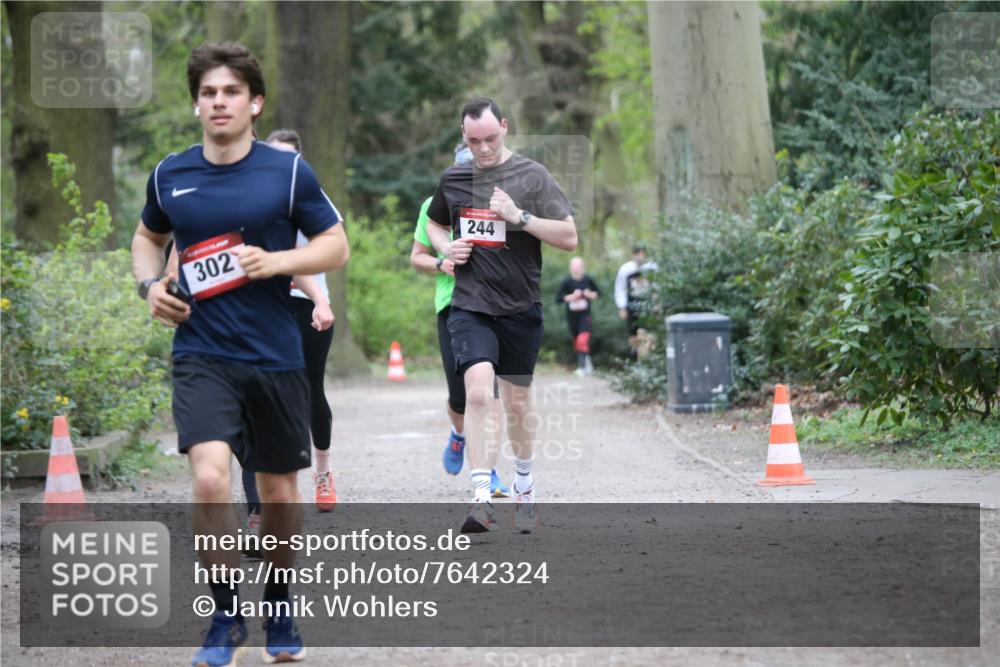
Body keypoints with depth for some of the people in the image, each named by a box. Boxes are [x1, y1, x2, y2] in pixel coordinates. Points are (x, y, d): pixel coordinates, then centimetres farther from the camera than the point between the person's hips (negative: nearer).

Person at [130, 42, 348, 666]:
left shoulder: (288, 170, -3)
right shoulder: (170, 175, 4)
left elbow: (336, 246, 2)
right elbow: (148, 236, 22)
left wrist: (276, 261, -15)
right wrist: (150, 283, 2)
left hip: (276, 357, 0)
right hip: (202, 353, 0)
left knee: (279, 491, 10)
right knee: (210, 477, -20)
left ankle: (281, 607, 35)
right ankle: (227, 617, -3)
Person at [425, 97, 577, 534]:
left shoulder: (531, 176, -4)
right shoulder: (452, 179, 6)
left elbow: (569, 239, -8)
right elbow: (435, 223, 26)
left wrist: (520, 216, -20)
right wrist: (446, 247, 4)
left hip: (520, 308, -1)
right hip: (470, 306, 1)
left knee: (517, 404, 11)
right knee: (478, 392, -20)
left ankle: (524, 487, 35)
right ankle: (481, 500, -23)